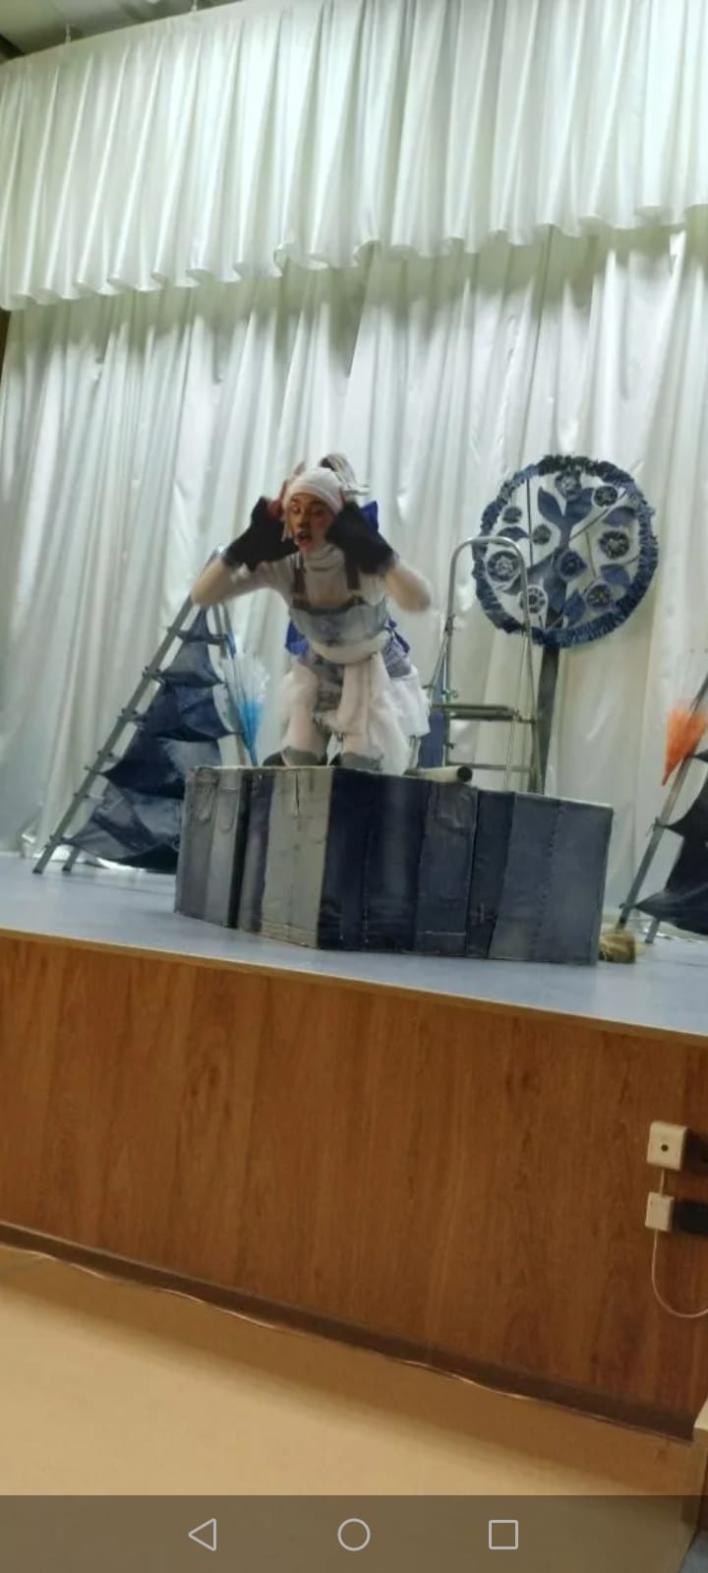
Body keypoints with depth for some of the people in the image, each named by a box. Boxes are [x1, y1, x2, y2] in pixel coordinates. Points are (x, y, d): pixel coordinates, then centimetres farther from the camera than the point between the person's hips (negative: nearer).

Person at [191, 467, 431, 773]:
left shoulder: (364, 561, -30)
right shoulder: (281, 565, -20)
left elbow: (419, 601, -50)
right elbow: (202, 595, -26)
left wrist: (373, 546, -52)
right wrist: (248, 545, -36)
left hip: (379, 678, -3)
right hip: (318, 676, 4)